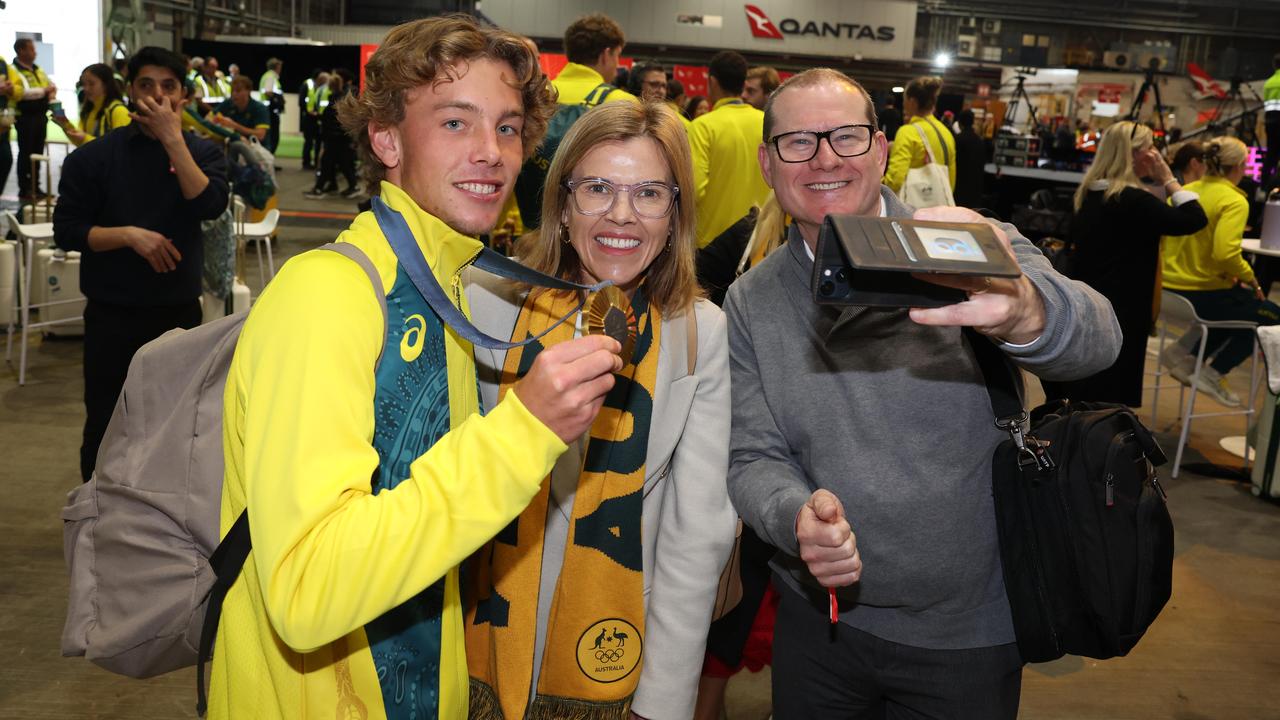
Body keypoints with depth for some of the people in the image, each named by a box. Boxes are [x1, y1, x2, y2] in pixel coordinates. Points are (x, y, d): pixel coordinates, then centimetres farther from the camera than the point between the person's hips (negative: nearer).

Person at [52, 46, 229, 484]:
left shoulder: (201, 152, 2)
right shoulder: (95, 157, -2)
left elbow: (210, 205, -17)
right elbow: (66, 230, -5)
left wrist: (173, 139, -19)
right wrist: (130, 235, -19)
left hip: (179, 312, 2)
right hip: (112, 315, -1)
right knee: (105, 423, 6)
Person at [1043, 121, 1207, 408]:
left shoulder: (1090, 193, 7)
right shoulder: (1132, 200, -19)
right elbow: (1196, 220, -16)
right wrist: (1167, 178, -7)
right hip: (1117, 313, -9)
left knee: (1077, 402, 15)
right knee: (1106, 404, -1)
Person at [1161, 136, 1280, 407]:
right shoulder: (1234, 201, -16)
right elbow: (1226, 252, -29)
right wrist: (1250, 279, -9)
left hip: (1169, 289, 8)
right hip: (1203, 292, -7)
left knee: (1239, 303, 32)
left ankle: (1184, 352, 20)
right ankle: (1212, 375, 12)